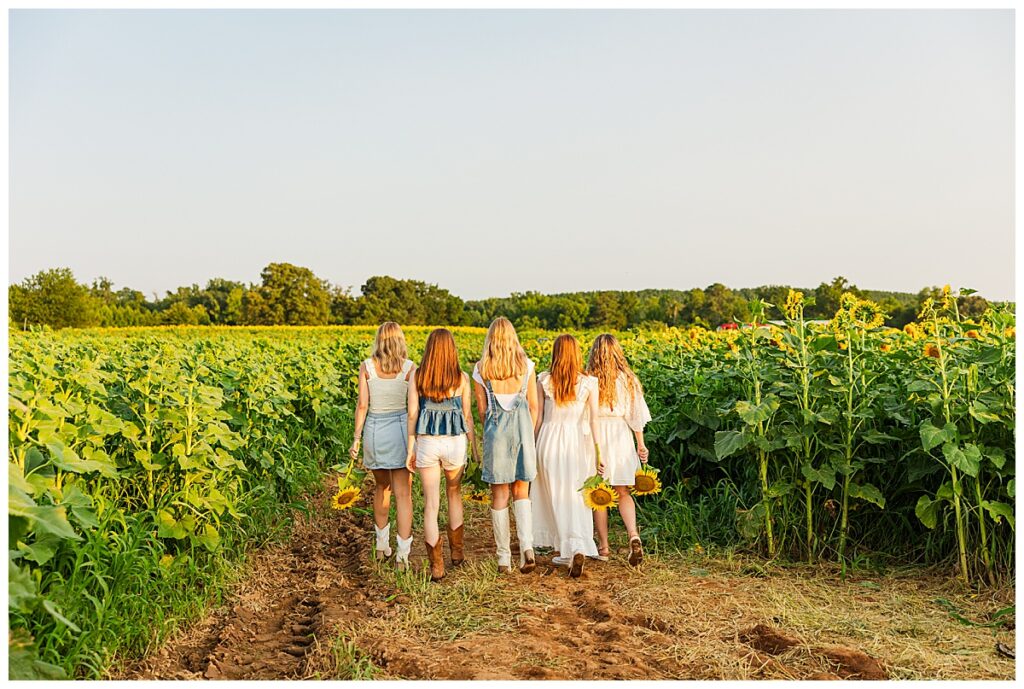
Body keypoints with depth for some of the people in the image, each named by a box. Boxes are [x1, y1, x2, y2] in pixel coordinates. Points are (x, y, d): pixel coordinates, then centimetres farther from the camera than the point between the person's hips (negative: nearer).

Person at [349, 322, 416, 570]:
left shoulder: (366, 367, -2)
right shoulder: (409, 368, -5)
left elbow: (362, 404, -5)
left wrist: (356, 439, 0)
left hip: (374, 429, 2)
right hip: (400, 429, -2)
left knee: (381, 487, 22)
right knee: (403, 494, 2)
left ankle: (381, 542, 34)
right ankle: (403, 553, -3)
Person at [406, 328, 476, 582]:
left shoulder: (417, 377, -2)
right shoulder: (462, 378, -3)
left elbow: (412, 414, -2)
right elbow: (467, 415, 1)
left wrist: (411, 448, 4)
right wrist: (474, 444, 11)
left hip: (426, 442, 0)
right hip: (455, 441, 1)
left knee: (431, 504, 6)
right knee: (454, 494, 24)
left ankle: (437, 566, 9)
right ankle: (456, 551, 34)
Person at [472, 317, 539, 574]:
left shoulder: (481, 369, -1)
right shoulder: (526, 365, 2)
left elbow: (482, 409, 2)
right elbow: (534, 406, 4)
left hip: (495, 429, -1)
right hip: (522, 428, 1)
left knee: (499, 495, 9)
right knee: (521, 492, 13)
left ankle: (504, 559, 13)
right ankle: (527, 547, -8)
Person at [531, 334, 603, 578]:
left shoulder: (543, 380, -2)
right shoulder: (589, 383, -3)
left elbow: (538, 416, 2)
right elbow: (594, 420, -4)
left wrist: (535, 445, 13)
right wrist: (599, 453, 1)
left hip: (550, 440, 0)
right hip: (578, 441, 0)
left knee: (555, 496, 11)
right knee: (577, 497, 7)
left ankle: (567, 551, 17)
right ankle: (579, 548, -6)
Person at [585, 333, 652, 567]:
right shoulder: (628, 380, 0)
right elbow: (636, 416, 3)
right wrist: (641, 445, 11)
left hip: (595, 438, -2)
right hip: (621, 438, 2)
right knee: (623, 493, 11)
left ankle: (603, 547, 14)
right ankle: (633, 535, -11)